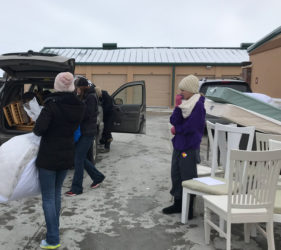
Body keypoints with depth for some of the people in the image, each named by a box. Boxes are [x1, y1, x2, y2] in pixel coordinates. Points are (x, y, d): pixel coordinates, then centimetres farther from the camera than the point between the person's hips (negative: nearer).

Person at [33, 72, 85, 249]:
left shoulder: (52, 104, -18)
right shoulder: (79, 106, -1)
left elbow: (39, 129, -23)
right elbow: (73, 127, 6)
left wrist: (36, 130, -3)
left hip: (49, 158, -6)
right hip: (67, 156, 6)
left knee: (48, 198, 4)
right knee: (57, 192, 23)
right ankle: (55, 227, 35)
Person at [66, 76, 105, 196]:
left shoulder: (91, 97, -14)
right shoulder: (83, 96, 14)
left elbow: (86, 115, -21)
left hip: (87, 133, -9)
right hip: (82, 131, 9)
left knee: (78, 159, -5)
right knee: (81, 157, 14)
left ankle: (77, 188, 7)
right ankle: (98, 176, 29)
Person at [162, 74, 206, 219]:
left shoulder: (198, 105, -13)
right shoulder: (184, 103, 8)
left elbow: (190, 127, -19)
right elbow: (174, 121, 0)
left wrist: (176, 130, -4)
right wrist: (178, 106, -12)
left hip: (189, 147, -8)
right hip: (178, 145, 8)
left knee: (188, 177, 1)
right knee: (175, 174, 16)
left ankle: (189, 209, 14)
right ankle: (177, 204, 31)